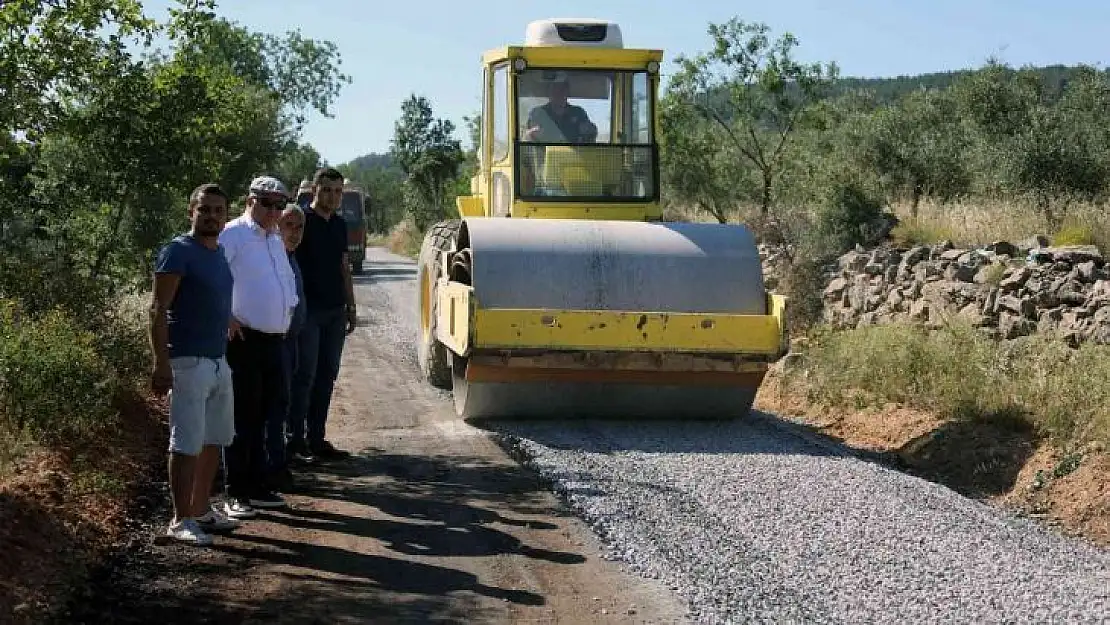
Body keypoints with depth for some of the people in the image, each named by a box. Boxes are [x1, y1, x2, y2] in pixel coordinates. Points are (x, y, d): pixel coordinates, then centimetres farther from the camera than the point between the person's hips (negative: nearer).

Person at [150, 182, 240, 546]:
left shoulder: (220, 252, 13)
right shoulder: (178, 251, -11)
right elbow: (158, 310, -15)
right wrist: (161, 363, -21)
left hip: (219, 361, 8)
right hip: (188, 362, -8)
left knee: (213, 441, 14)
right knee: (187, 445, -5)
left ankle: (201, 509, 24)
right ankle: (180, 520, 2)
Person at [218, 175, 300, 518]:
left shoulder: (276, 241, 18)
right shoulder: (233, 234, -9)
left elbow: (288, 279, 32)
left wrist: (288, 309, 19)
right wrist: (226, 318, -17)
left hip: (273, 341, 8)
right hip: (244, 339, -8)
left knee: (261, 417, 14)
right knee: (242, 418, -4)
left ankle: (258, 486, 23)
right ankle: (237, 494, 2)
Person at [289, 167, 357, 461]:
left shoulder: (339, 225, 14)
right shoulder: (301, 220, -6)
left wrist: (350, 307, 17)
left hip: (335, 312, 7)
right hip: (307, 310, -7)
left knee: (327, 376, 8)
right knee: (304, 376, -5)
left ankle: (317, 438, 14)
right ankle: (296, 439, 1)